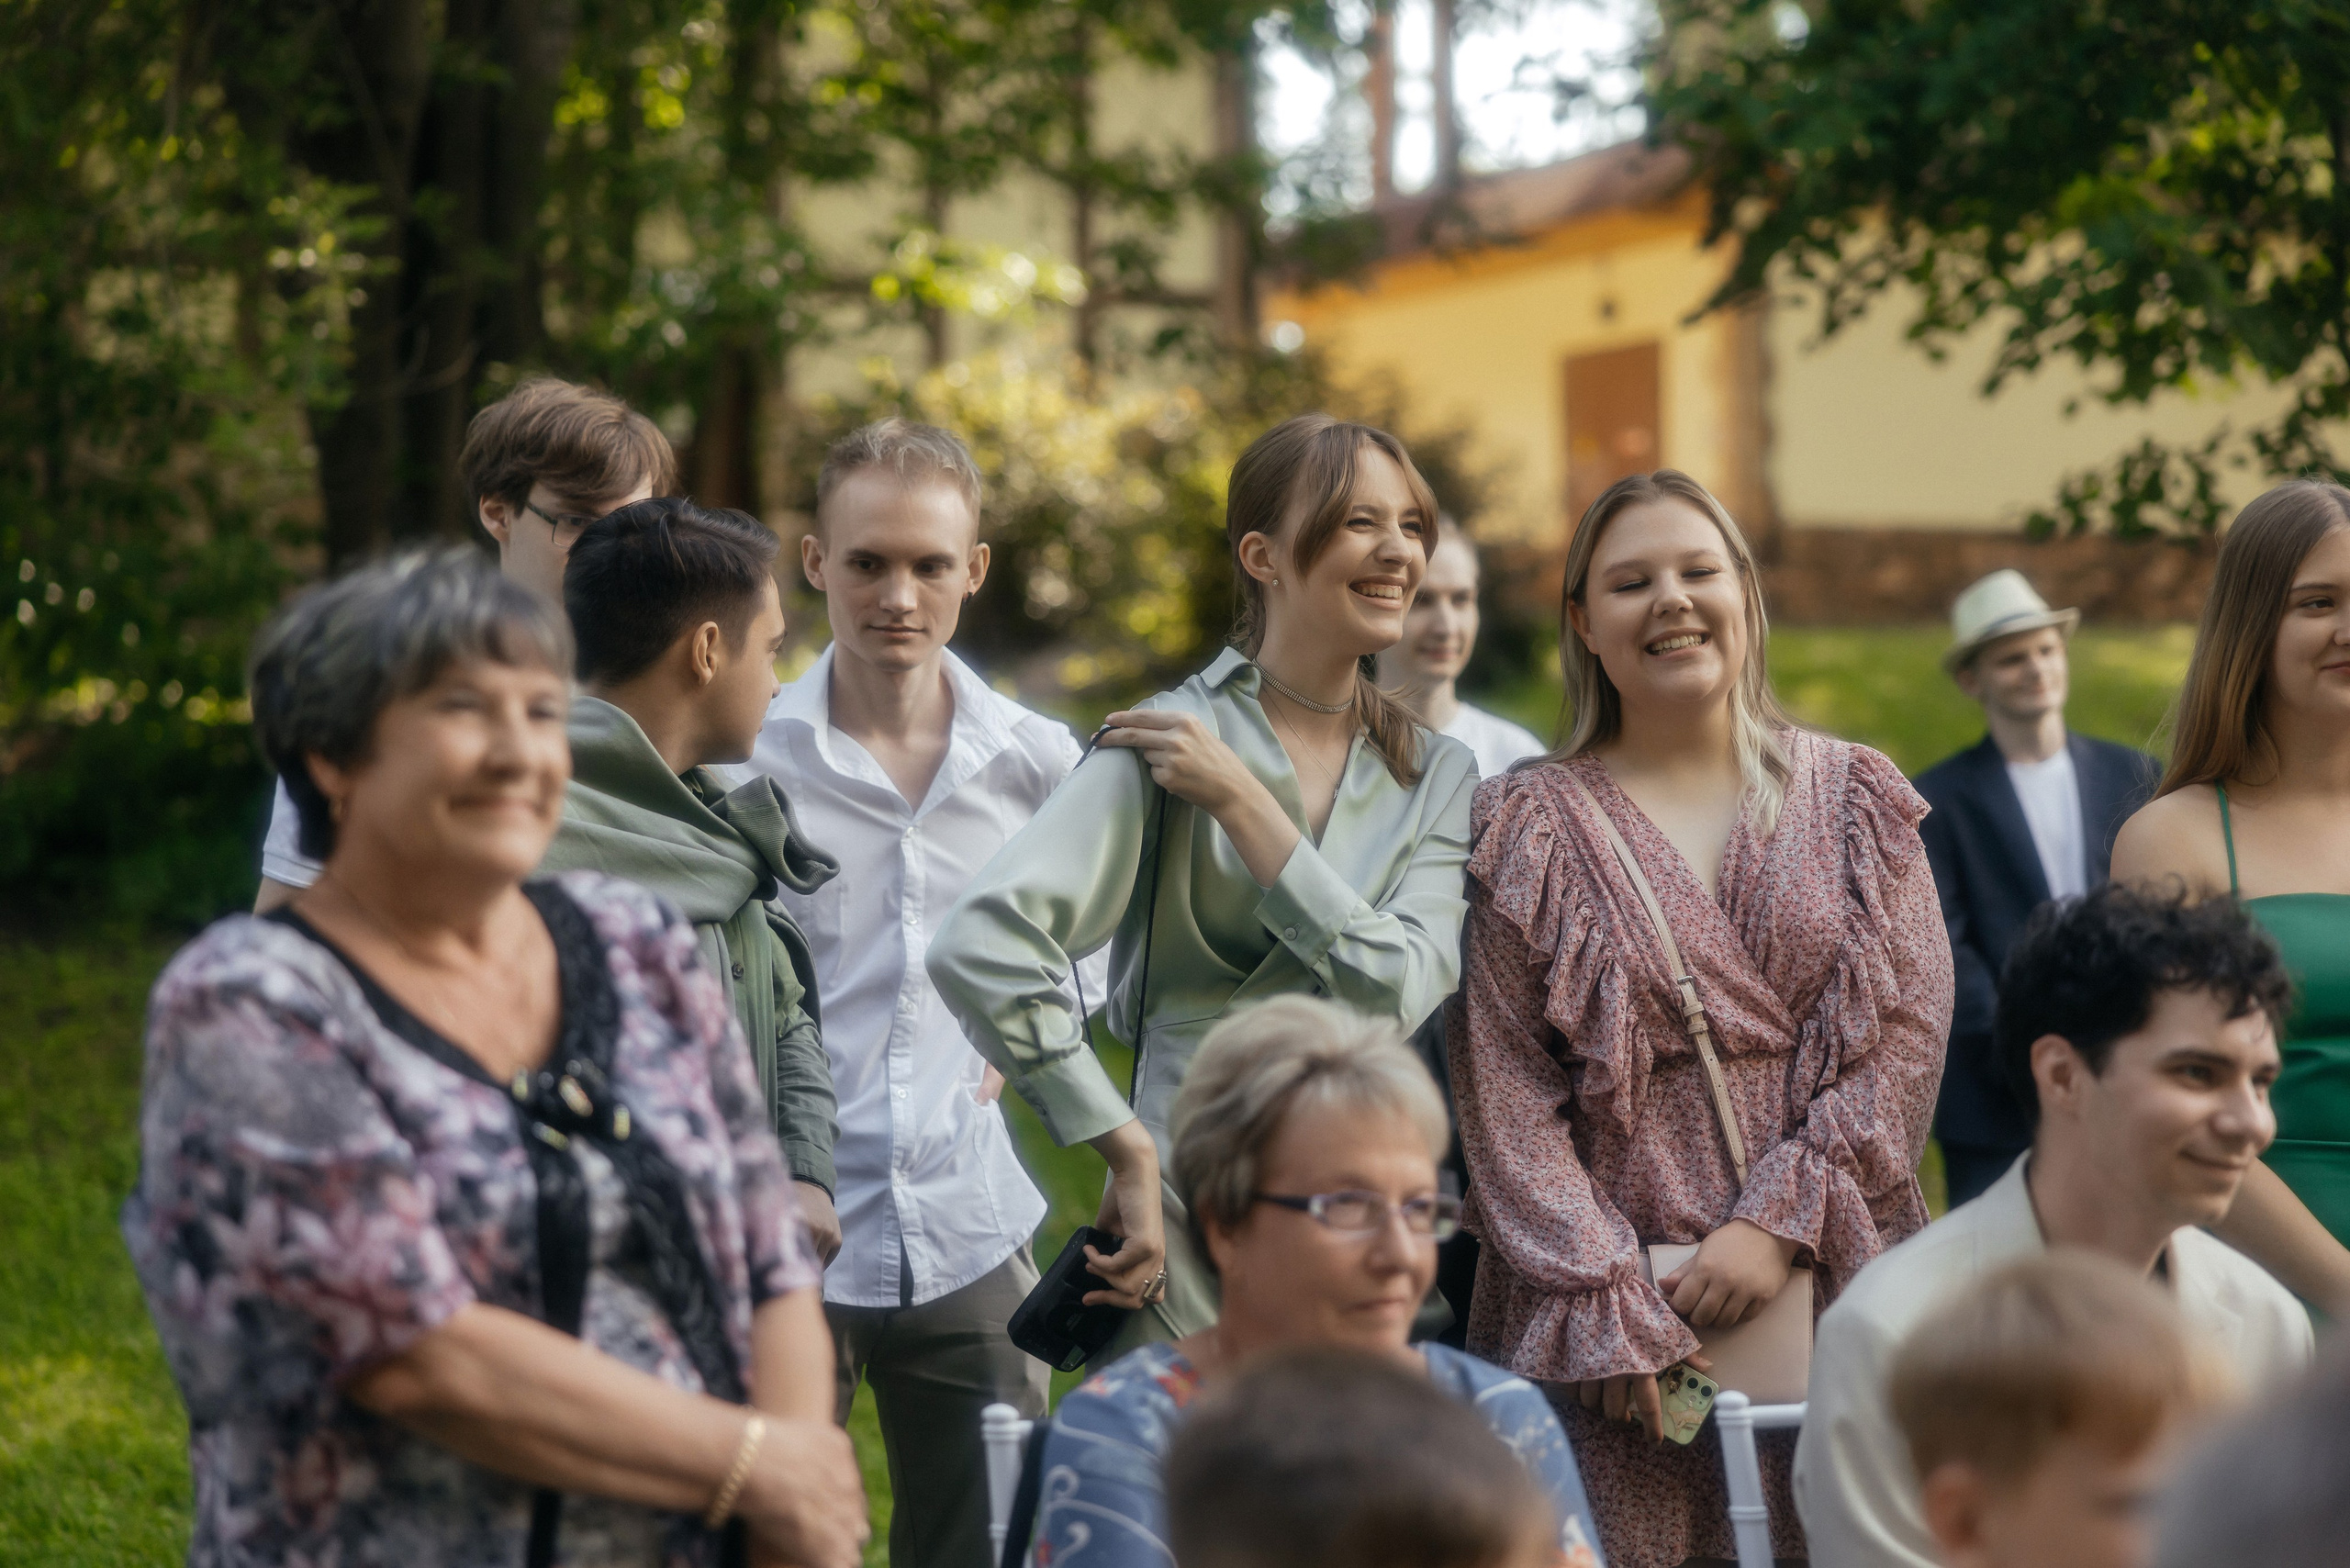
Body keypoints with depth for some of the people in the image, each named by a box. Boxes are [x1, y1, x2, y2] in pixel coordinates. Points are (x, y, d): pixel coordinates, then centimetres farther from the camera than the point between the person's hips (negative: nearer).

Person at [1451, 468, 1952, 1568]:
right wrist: (1603, 1309, -12)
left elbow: (1906, 1031, 2)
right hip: (1611, 1313, -1)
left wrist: (1779, 1220, -10)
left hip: (1834, 1293, 2)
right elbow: (1503, 1094, -2)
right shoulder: (1530, 828, 5)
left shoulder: (1854, 799, 10)